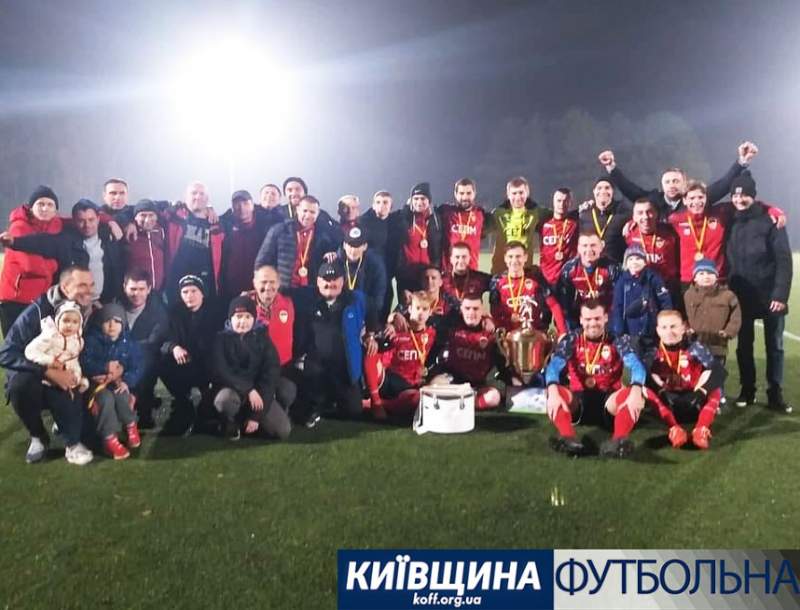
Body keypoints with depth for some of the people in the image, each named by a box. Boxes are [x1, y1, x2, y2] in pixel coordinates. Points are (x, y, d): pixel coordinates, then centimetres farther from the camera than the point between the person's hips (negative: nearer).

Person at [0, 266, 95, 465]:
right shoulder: (37, 311, -20)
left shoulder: (92, 313, -8)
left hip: (65, 381, 2)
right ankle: (38, 437, -9)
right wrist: (50, 372, -34)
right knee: (20, 384, -34)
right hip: (34, 378, -1)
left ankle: (73, 443, -8)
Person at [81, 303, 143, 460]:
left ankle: (130, 426, -5)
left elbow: (137, 368, -4)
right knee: (107, 398, -32)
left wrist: (126, 381, -23)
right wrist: (106, 367, -23)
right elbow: (85, 364, -14)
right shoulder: (92, 340, -5)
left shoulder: (129, 343, 1)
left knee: (121, 396, -32)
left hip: (119, 383, 2)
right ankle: (110, 439, -23)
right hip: (98, 382, -2)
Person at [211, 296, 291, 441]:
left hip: (258, 392, 2)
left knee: (283, 430, -16)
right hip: (230, 389, -2)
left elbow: (271, 374, -7)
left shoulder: (262, 339, -1)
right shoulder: (221, 338, -5)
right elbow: (220, 372, -15)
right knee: (225, 400, -39)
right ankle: (232, 423, -4)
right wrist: (248, 390, -27)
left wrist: (257, 415, -15)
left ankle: (248, 420, 12)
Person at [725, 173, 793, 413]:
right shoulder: (730, 222, 2)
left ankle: (775, 394, 16)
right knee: (744, 346, 10)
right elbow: (727, 259, 4)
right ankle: (747, 390, 22)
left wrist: (781, 294, -17)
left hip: (770, 296, -3)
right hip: (741, 297, 3)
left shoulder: (770, 220, -8)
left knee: (775, 346, 7)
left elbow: (784, 260, -11)